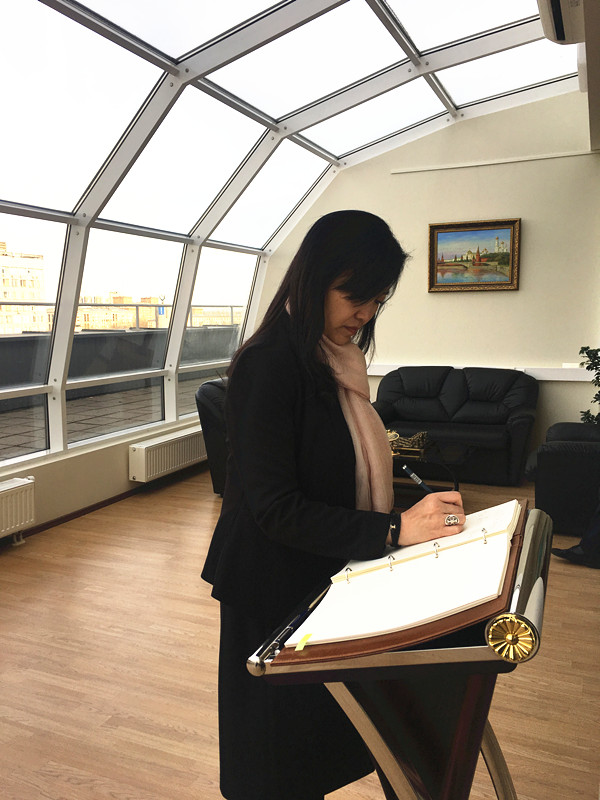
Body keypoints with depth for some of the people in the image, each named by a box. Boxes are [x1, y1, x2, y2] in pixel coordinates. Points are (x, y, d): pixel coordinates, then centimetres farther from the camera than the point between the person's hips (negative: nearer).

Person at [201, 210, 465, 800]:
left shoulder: (335, 359, 4)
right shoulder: (269, 364, -23)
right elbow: (274, 507, -25)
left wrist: (415, 510, 1)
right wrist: (393, 529, -28)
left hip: (326, 574, 8)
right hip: (275, 590, -8)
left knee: (319, 735, 23)